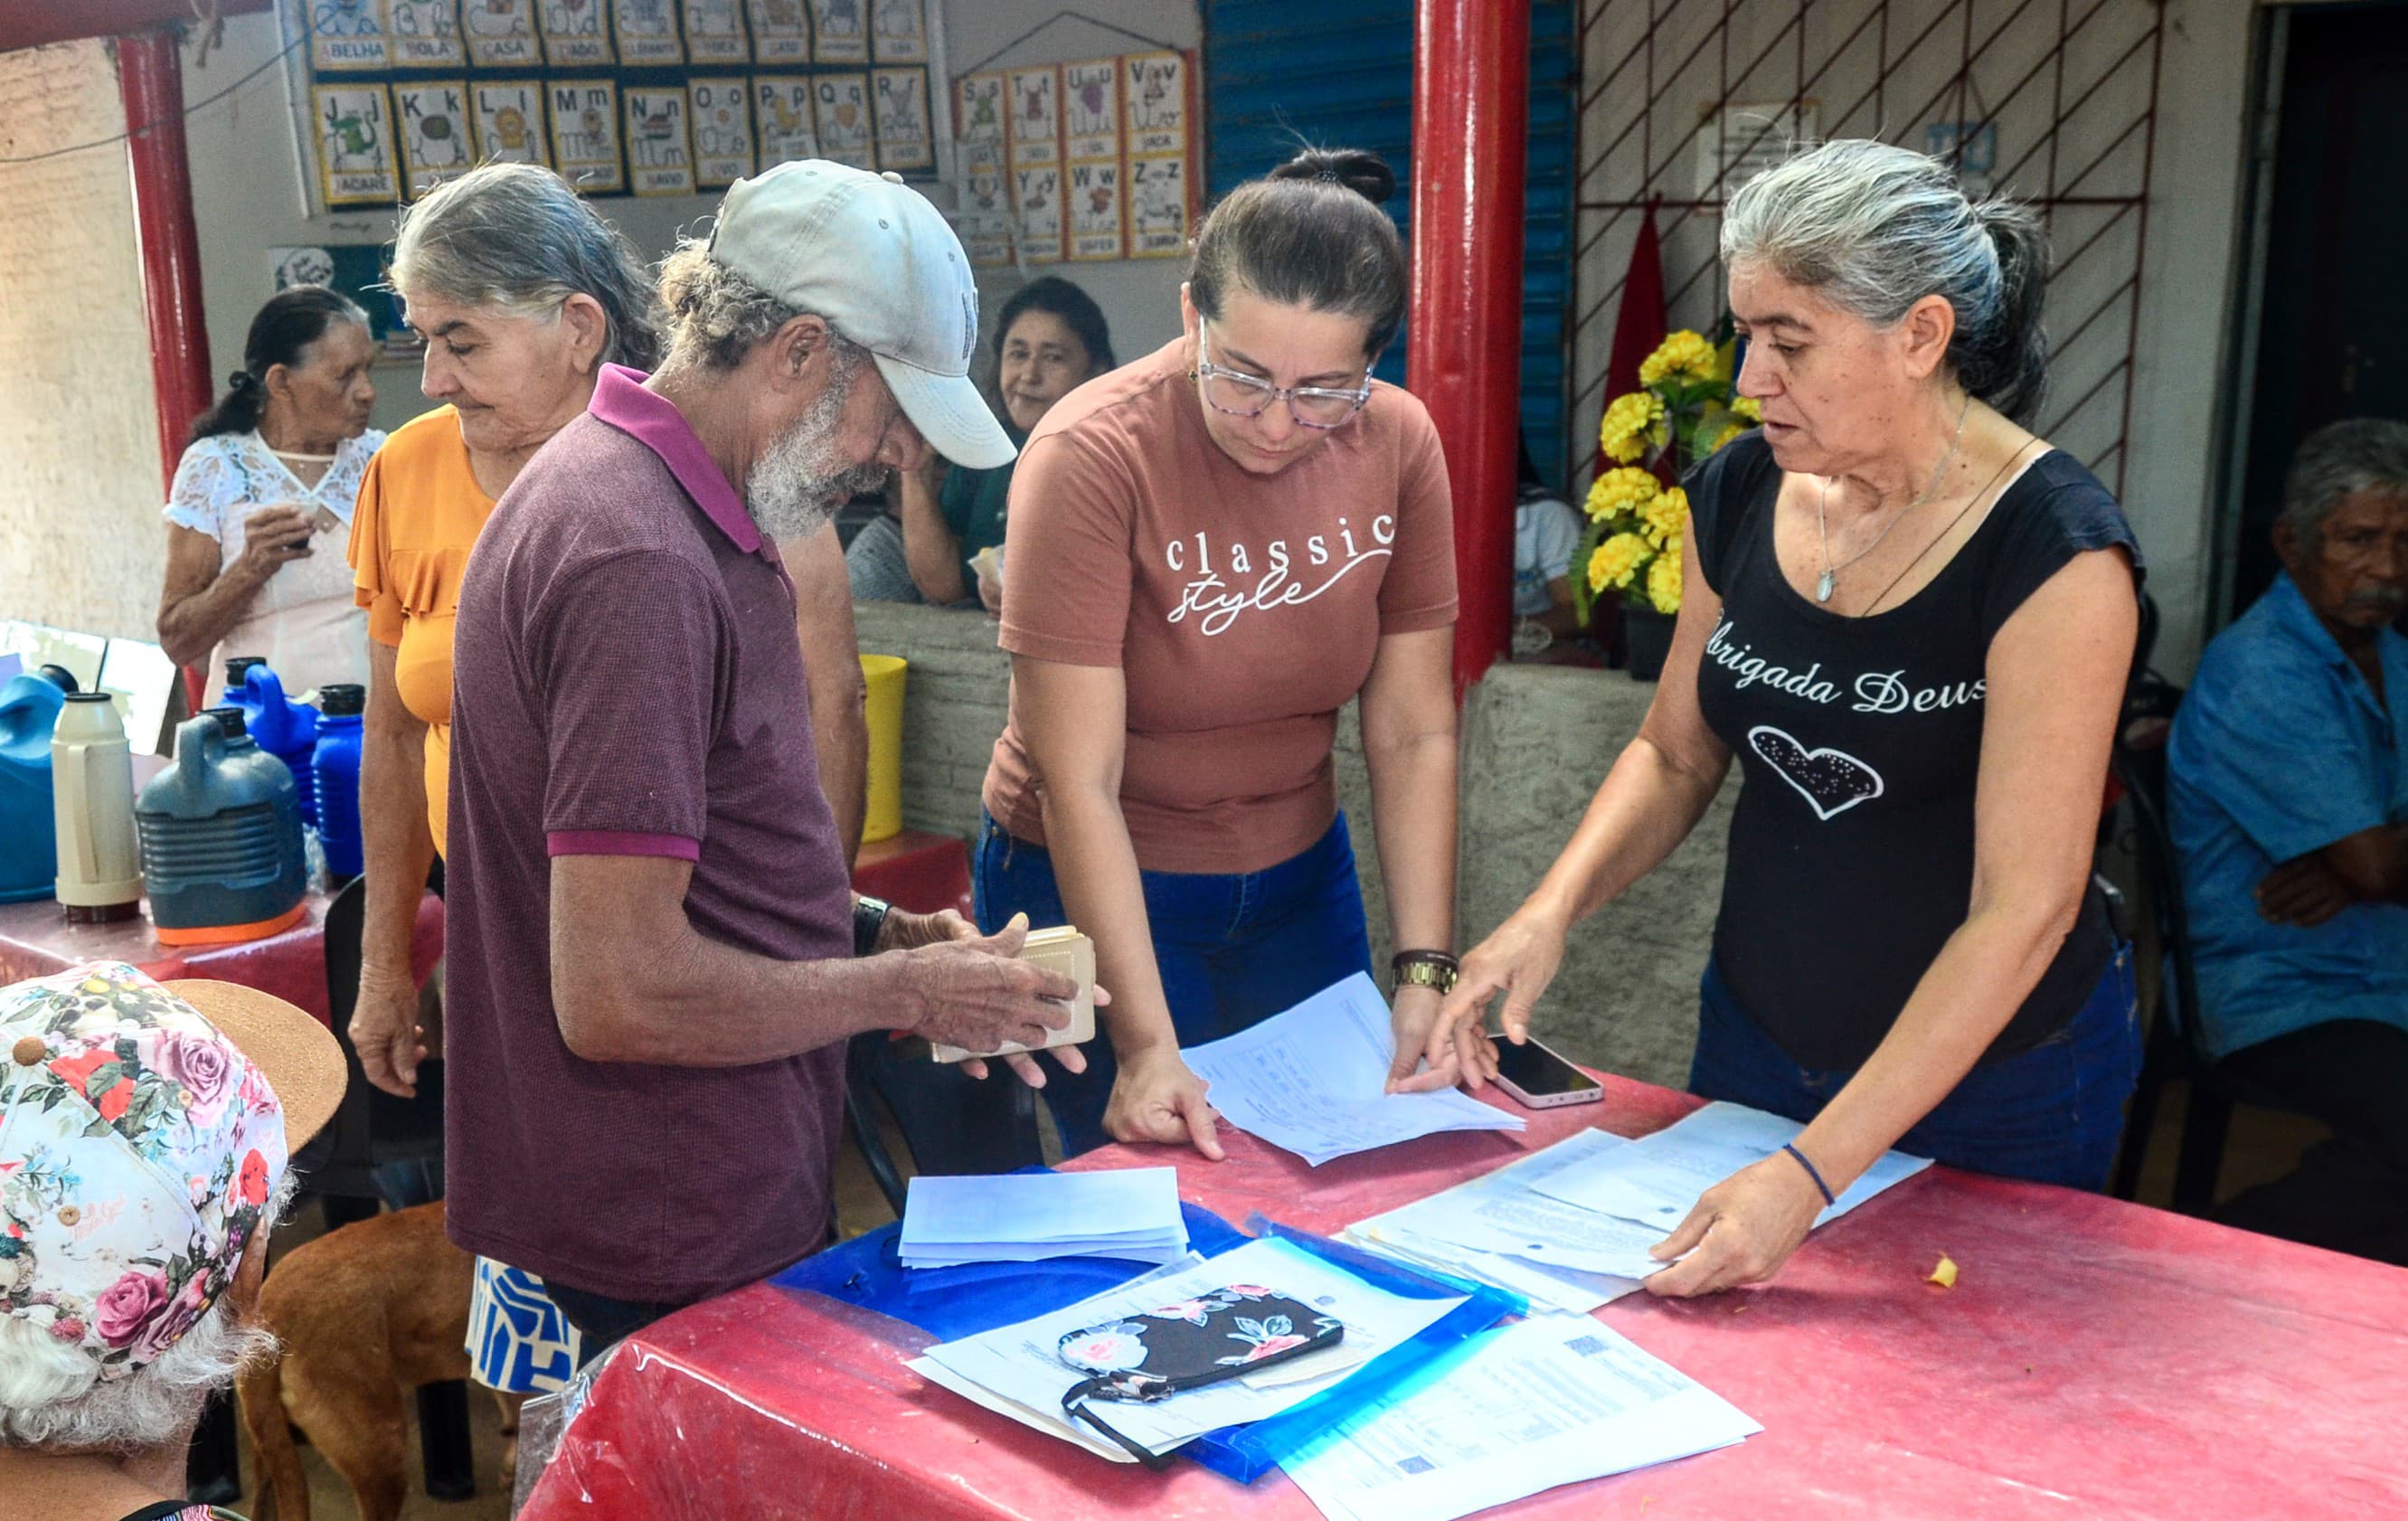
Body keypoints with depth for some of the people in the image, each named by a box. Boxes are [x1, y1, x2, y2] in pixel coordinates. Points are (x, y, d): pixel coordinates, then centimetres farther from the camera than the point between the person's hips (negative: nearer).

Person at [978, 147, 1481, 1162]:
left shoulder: (1398, 443, -9)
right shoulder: (1093, 456, -23)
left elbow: (1413, 735, -7)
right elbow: (1077, 781, -24)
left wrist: (1425, 972, -14)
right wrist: (1147, 1043, -27)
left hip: (1299, 880, 5)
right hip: (1097, 889, -4)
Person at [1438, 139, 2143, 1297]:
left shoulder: (2054, 553, -23)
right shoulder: (1741, 491, -6)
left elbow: (2024, 908, -26)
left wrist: (1812, 1172, -30)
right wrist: (1552, 908, -14)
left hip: (1991, 1082, -4)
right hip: (1755, 1041, 5)